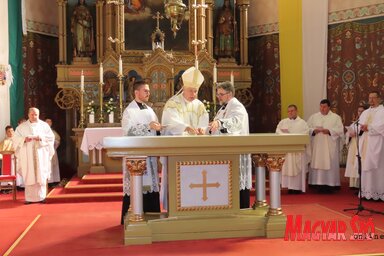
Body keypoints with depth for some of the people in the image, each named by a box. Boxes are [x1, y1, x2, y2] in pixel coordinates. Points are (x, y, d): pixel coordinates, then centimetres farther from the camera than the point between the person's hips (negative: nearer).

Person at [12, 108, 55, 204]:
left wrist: (41, 138, -15)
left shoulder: (44, 125, 9)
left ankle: (41, 196, 4)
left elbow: (51, 137, 2)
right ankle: (29, 198, 1)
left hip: (41, 155, 0)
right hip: (27, 155, 0)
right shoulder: (21, 127, 9)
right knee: (29, 176, -3)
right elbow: (16, 139, 4)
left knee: (41, 175, -3)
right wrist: (24, 139, -16)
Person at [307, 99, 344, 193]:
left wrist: (329, 131, -17)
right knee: (317, 163, -1)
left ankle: (330, 184, 0)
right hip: (317, 146, 2)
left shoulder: (336, 117, 5)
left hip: (330, 146, -2)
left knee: (330, 163, -4)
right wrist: (314, 130, -13)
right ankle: (319, 183, 3)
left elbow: (340, 129, -4)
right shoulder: (314, 117, 12)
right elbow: (307, 128, 7)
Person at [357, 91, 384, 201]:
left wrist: (368, 127, -14)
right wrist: (361, 128, -7)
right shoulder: (365, 112, 20)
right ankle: (366, 191, 7)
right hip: (365, 144, 6)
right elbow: (359, 125, 14)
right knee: (365, 166, 3)